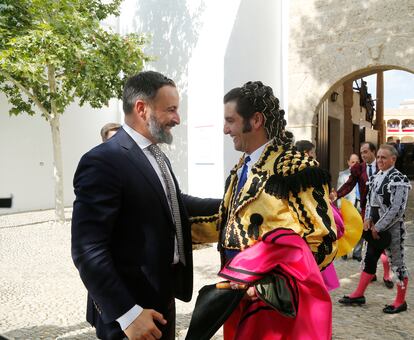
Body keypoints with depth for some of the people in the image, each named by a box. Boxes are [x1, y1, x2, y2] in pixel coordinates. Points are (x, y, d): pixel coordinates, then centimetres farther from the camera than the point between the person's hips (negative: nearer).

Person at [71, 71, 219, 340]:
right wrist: (127, 313, -24)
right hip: (133, 306, -8)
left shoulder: (156, 156, 7)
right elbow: (88, 251, -24)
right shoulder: (104, 161, -21)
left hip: (162, 295, 9)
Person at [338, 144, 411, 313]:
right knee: (369, 259, 14)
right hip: (376, 227, 8)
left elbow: (397, 209, -21)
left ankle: (400, 301, 20)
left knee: (397, 263, 5)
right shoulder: (376, 177, 9)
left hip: (392, 228, -8)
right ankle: (359, 294, 25)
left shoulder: (399, 179, -15)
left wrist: (379, 227, -17)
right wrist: (368, 219, 1)